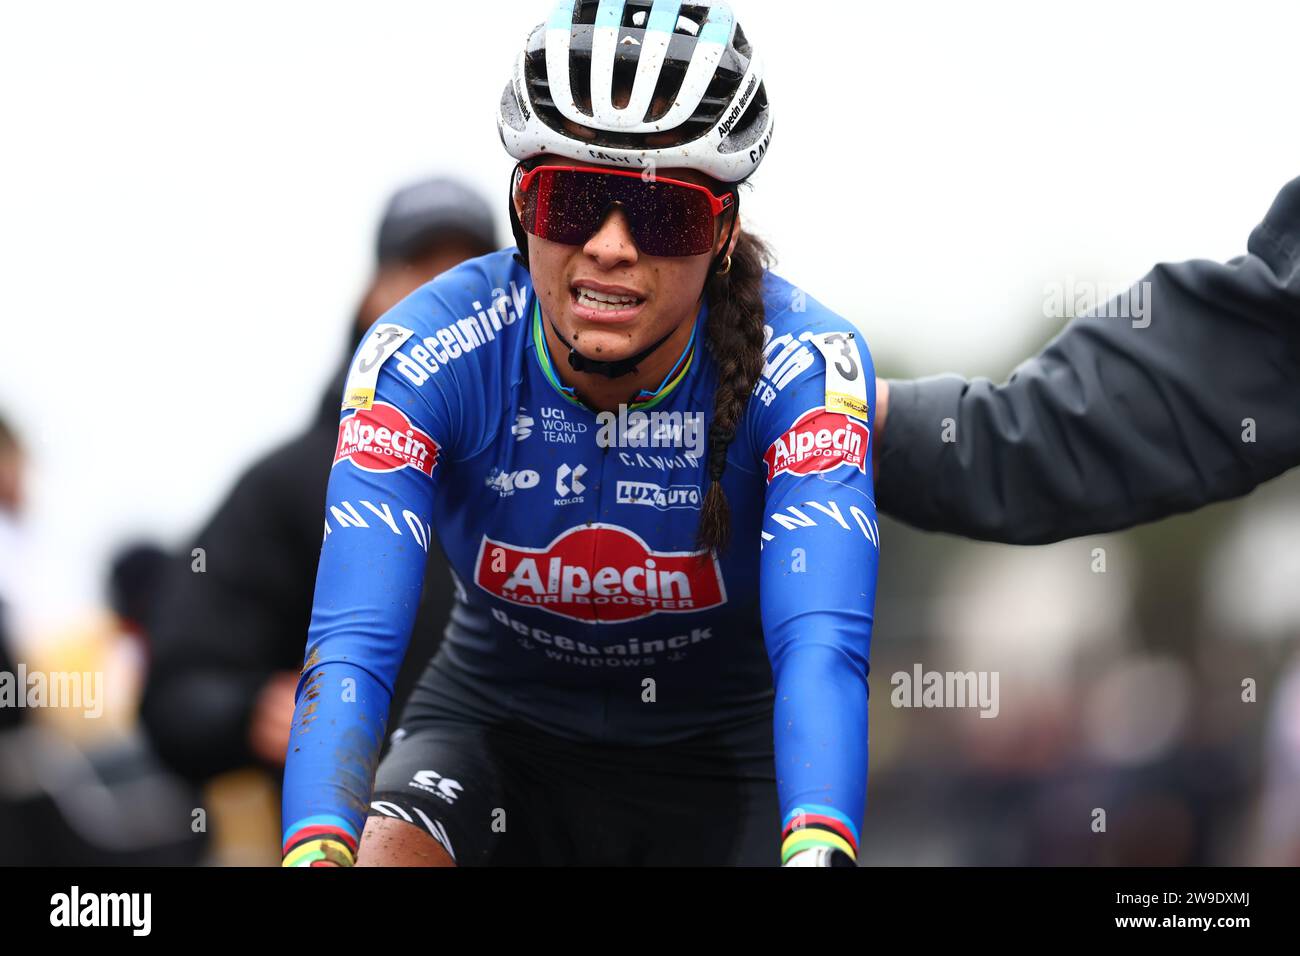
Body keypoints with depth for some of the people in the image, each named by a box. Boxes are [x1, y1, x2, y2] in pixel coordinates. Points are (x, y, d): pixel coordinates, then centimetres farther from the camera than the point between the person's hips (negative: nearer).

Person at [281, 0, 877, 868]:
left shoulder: (803, 369, -24)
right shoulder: (423, 359, -23)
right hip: (497, 723, 0)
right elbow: (351, 645, -31)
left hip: (714, 756, 1)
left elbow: (820, 646, -36)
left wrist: (818, 852, -56)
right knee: (387, 850, -29)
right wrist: (315, 853, -50)